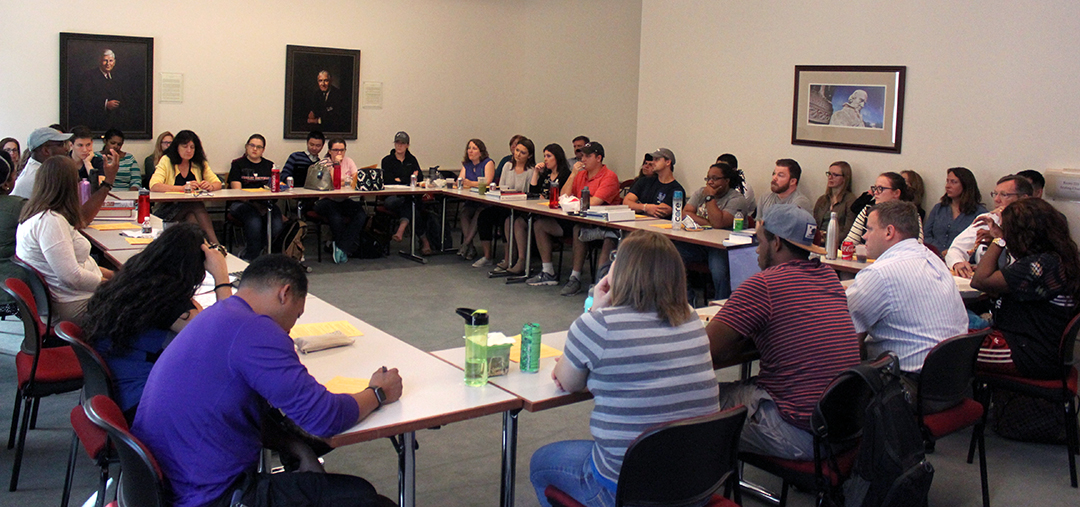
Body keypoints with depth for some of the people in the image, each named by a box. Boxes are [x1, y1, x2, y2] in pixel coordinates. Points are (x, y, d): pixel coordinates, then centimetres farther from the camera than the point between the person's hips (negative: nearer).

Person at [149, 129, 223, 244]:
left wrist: (211, 186, -18)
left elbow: (218, 184, 8)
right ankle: (214, 244, -37)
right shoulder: (166, 161, -2)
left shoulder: (200, 163, 10)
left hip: (195, 208, 3)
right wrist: (183, 188, -29)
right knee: (195, 206, -32)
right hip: (167, 211, -3)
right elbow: (154, 186, -16)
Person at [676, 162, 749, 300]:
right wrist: (709, 223, -10)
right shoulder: (700, 192, 17)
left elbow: (718, 223, -19)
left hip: (722, 246, -5)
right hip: (697, 243, 5)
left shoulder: (737, 199, -4)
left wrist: (710, 197, -8)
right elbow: (686, 213, 3)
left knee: (719, 272, -35)